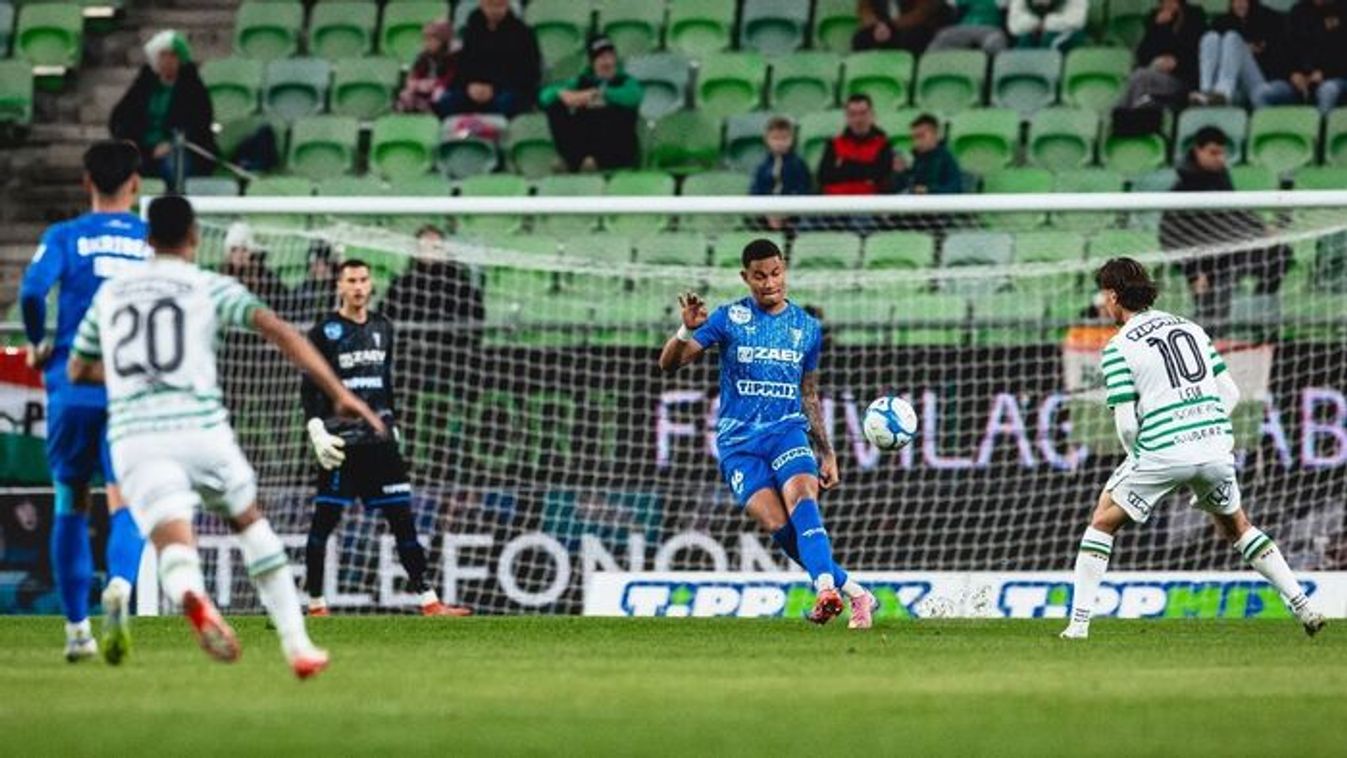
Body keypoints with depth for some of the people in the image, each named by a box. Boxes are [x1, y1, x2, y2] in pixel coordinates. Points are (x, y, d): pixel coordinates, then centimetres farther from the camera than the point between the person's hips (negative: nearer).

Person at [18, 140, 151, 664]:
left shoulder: (65, 237, 2)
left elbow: (32, 290, -13)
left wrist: (37, 344, 4)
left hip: (73, 385, 0)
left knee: (71, 504, 13)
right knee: (125, 503, -5)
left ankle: (77, 629, 15)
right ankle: (120, 584, -37)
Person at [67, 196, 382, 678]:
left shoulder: (110, 293, 18)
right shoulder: (210, 287, 7)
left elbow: (77, 371, 29)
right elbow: (278, 330, -8)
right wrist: (339, 393, -8)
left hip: (133, 435, 1)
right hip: (200, 426, -1)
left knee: (175, 547, -15)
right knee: (250, 524, 24)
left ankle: (193, 599, -52)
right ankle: (297, 644, 20)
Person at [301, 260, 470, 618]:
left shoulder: (382, 328, 13)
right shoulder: (325, 331, -3)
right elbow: (309, 388, -6)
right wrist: (317, 430, -16)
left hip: (379, 440, 5)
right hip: (342, 440, -5)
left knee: (402, 517, 3)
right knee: (325, 519, -4)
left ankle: (427, 601, 4)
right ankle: (315, 605, 2)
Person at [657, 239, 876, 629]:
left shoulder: (807, 328, 11)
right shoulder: (730, 318, 2)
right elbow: (669, 364, -2)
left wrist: (827, 453, 17)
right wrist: (687, 330, -23)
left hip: (787, 430, 1)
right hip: (738, 439, -1)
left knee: (802, 501, -29)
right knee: (777, 524, -21)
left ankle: (826, 590, -44)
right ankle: (851, 590, -15)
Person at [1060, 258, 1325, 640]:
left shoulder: (1119, 347, -2)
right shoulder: (1191, 328, 14)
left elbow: (1127, 424, -6)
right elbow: (1230, 393, 14)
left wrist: (1137, 458, 12)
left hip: (1162, 451, -5)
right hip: (1215, 445, 5)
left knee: (1103, 522, 13)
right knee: (1236, 526, 25)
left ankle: (1079, 622, 7)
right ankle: (1303, 605, 17)